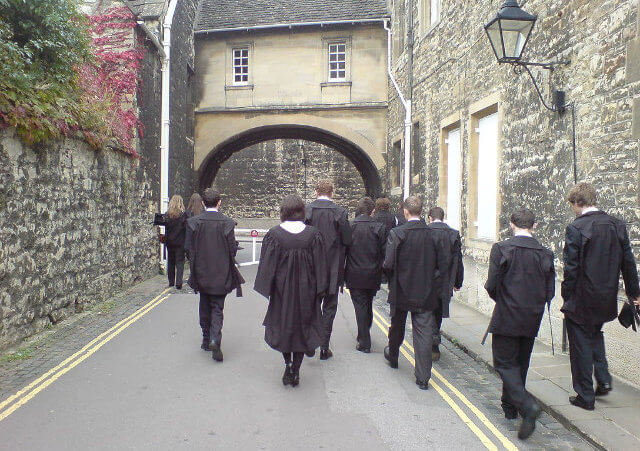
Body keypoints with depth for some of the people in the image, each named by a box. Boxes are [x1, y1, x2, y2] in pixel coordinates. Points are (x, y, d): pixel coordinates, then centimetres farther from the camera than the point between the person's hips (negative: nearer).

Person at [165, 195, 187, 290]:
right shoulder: (183, 214, -11)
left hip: (169, 241, 3)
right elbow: (186, 228, -11)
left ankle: (171, 282, 20)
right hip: (180, 242, -3)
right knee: (180, 261, 1)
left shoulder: (167, 215, -2)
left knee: (171, 261, 14)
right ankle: (178, 282, -8)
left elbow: (165, 226, 0)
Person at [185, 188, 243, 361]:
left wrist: (196, 265, 13)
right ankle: (215, 340, -10)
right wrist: (235, 243, 13)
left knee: (205, 307, 18)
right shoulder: (227, 223, -11)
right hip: (221, 274, -2)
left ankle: (206, 339, 26)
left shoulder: (193, 222, -6)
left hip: (201, 274, 2)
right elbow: (232, 250, -10)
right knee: (217, 308, 6)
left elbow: (189, 248, -3)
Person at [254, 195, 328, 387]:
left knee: (282, 325, 18)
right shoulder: (313, 234, -7)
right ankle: (296, 371, 17)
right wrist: (319, 289, 6)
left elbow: (266, 264, -6)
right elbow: (320, 265, -3)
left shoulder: (274, 234, -11)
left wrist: (266, 288, 4)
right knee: (302, 326, 13)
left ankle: (288, 363, 9)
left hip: (282, 291, -1)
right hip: (306, 291, 1)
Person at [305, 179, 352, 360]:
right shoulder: (340, 212, -11)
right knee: (329, 308, 11)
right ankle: (324, 347, 13)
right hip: (333, 269, -1)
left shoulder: (306, 210, -9)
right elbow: (347, 240, -8)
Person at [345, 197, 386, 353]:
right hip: (373, 276, 2)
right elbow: (384, 253, -7)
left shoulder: (349, 227, -9)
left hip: (355, 276, -2)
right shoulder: (379, 228, -8)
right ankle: (364, 337, 35)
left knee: (360, 307, 5)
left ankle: (364, 343, 9)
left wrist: (342, 272, 9)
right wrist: (379, 271, 8)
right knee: (368, 306, 20)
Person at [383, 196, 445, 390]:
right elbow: (442, 265, -4)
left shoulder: (397, 233, -15)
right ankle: (423, 378, 7)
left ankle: (393, 356, 46)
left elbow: (388, 264, -18)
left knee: (397, 327, 22)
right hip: (426, 293, 1)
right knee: (424, 333, 6)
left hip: (401, 291, -1)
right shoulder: (433, 234, -7)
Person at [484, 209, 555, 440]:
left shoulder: (501, 248, -11)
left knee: (505, 363, 3)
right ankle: (510, 406, 32)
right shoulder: (545, 253, 0)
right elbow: (549, 292, 2)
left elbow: (492, 285, -14)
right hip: (532, 320, 5)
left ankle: (527, 405, -16)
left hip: (506, 318, -5)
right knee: (520, 364, 18)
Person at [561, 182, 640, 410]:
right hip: (607, 298, 6)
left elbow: (571, 268, -17)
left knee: (581, 344, 6)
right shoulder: (617, 225, 1)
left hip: (582, 299, -6)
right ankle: (603, 379, 21)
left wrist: (567, 298, -7)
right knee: (595, 334, 29)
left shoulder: (575, 228, -17)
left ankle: (585, 396, 16)